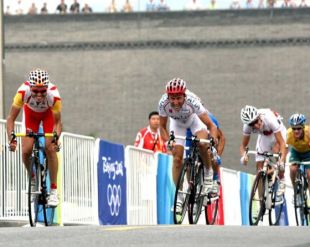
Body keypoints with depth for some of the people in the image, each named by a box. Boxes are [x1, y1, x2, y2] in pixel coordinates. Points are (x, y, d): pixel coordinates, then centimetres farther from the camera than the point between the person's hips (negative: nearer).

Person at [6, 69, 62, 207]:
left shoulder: (53, 94, -40)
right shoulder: (23, 91, -39)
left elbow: (57, 121, -29)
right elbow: (11, 117, -33)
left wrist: (56, 137, -47)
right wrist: (11, 137, -46)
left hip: (48, 113, -1)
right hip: (31, 112, 1)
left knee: (50, 148, -20)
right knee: (26, 151, -12)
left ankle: (54, 190, -11)